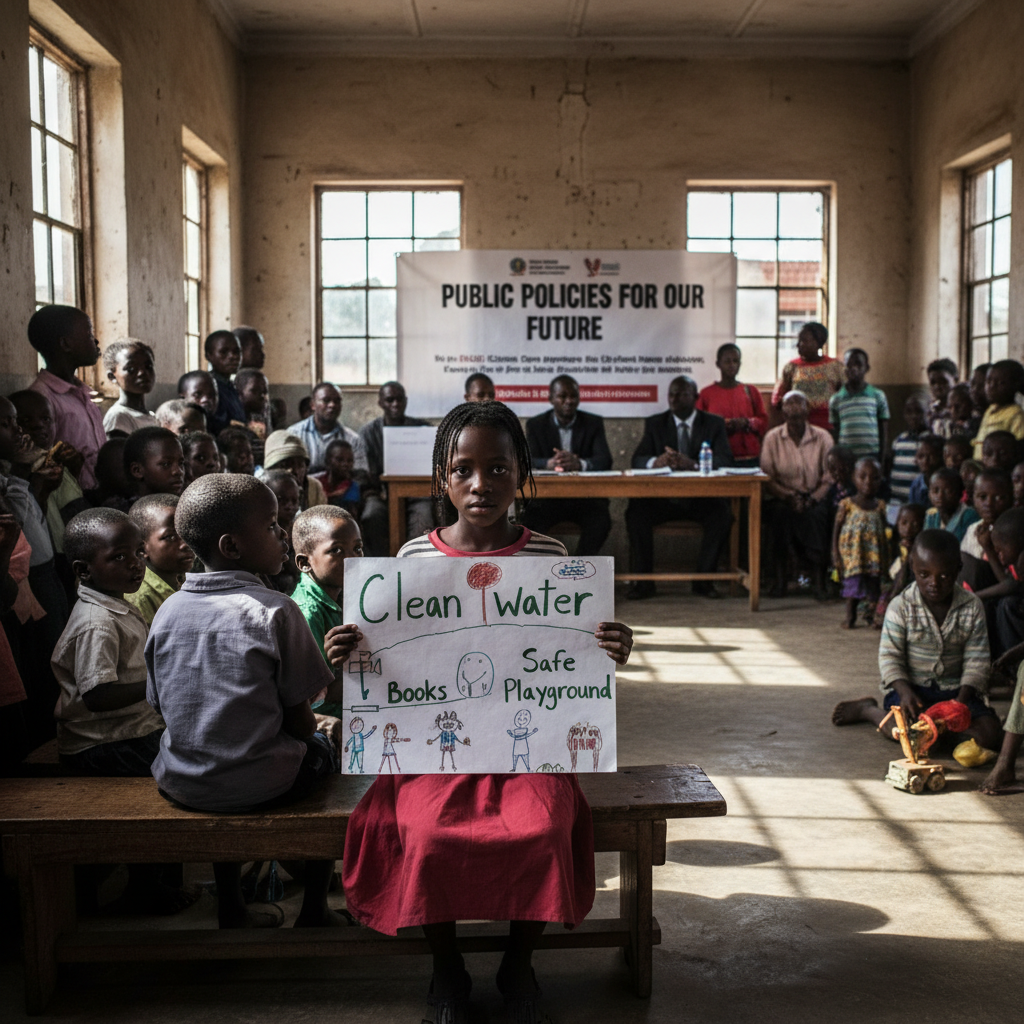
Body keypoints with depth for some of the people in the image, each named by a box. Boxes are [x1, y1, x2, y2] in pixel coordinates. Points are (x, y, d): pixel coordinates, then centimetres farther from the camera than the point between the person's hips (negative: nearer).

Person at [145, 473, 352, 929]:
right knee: (325, 749, 24)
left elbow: (163, 708, 8)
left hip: (179, 783, 5)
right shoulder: (275, 611, -16)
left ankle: (230, 906, 39)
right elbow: (299, 721, -11)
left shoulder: (167, 610, 0)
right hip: (259, 786, -5)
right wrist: (312, 727, 12)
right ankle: (314, 910, 29)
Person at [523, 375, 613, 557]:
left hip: (585, 496, 0)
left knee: (601, 520, -30)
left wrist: (579, 464, -32)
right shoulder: (535, 425, 8)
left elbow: (605, 460, -8)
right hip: (548, 496, 0)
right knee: (530, 518, -31)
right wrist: (549, 463, -33)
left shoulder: (594, 423, 7)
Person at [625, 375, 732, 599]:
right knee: (636, 511, -28)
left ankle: (704, 579, -17)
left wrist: (692, 463, -27)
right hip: (663, 495, 1)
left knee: (722, 513, -31)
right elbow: (637, 460, 0)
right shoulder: (654, 423, 11)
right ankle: (642, 580, -19)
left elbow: (725, 460, -7)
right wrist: (656, 461, -26)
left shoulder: (714, 423, 7)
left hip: (701, 496, -1)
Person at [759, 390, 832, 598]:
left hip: (813, 498, 0)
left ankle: (818, 578, -23)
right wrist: (789, 496, -18)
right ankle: (780, 578, -28)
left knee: (815, 515, -34)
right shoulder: (772, 438, 4)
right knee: (780, 512, -34)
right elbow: (767, 478, -2)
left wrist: (812, 499, -18)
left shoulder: (823, 437, 4)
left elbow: (829, 478, -1)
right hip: (781, 497, 0)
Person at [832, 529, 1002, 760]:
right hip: (910, 686, -2)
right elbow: (889, 656, -8)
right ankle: (867, 710, 3)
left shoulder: (972, 607, -2)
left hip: (954, 689, 2)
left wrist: (962, 699, -18)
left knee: (990, 736, -21)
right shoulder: (901, 606, -7)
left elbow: (976, 660, -3)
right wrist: (905, 692, -25)